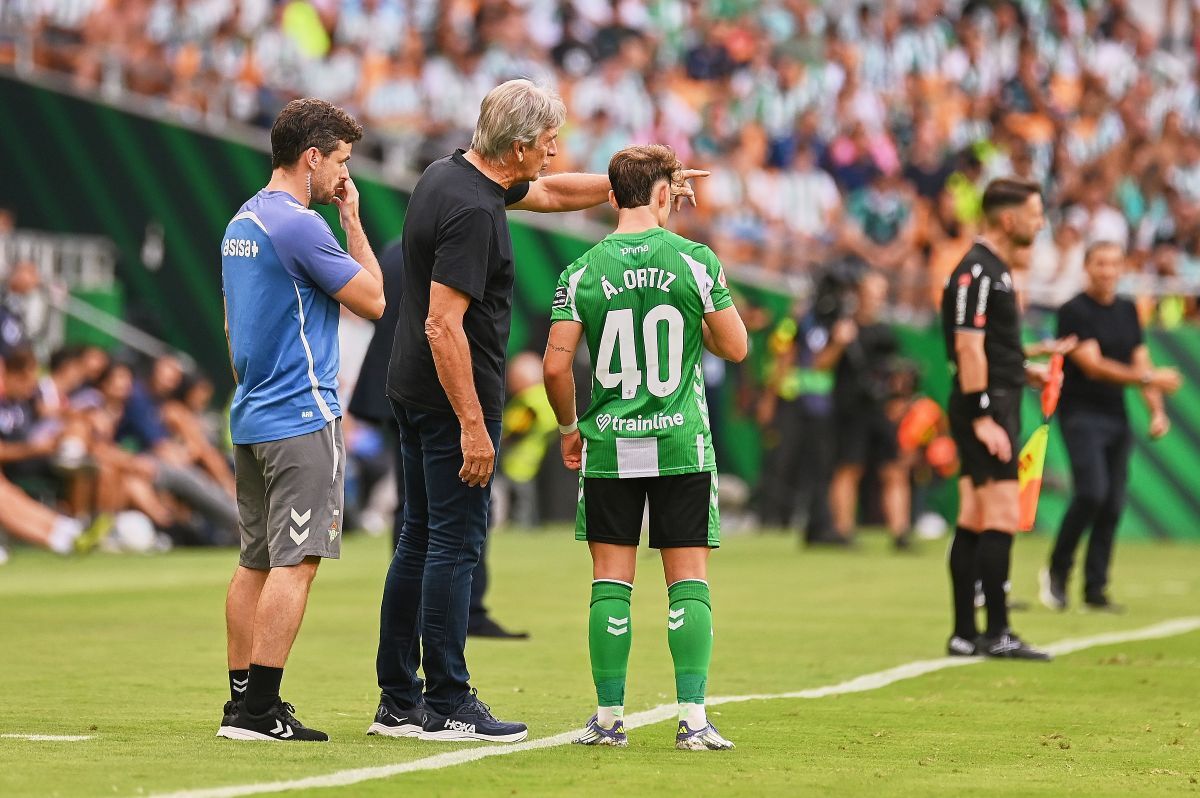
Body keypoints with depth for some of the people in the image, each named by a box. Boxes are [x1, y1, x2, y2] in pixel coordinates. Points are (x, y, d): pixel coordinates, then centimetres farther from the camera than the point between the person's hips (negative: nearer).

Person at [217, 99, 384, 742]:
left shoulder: (241, 222, 15)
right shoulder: (299, 225, -15)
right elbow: (373, 299, -9)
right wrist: (352, 218, -3)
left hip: (250, 417, 10)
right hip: (302, 416, -10)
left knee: (256, 562, 12)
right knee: (295, 563, -9)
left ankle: (242, 697, 15)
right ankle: (258, 710, -13)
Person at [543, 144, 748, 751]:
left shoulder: (583, 273, -2)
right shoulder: (694, 262, -4)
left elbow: (556, 365, -4)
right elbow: (734, 347, 0)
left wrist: (568, 427, 12)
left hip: (608, 446, 1)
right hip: (682, 444, -1)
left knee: (611, 582, 6)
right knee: (689, 581, 2)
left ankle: (609, 716, 6)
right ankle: (693, 718, -3)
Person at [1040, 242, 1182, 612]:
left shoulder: (1127, 311, 13)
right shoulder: (1074, 312, -8)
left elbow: (1141, 363, 15)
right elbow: (1093, 366, -16)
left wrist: (1157, 411, 3)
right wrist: (1148, 378, -21)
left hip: (1116, 416, 6)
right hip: (1081, 413, -6)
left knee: (1113, 504, 2)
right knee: (1092, 492, -21)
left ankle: (1096, 589, 8)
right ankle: (1057, 571, -4)